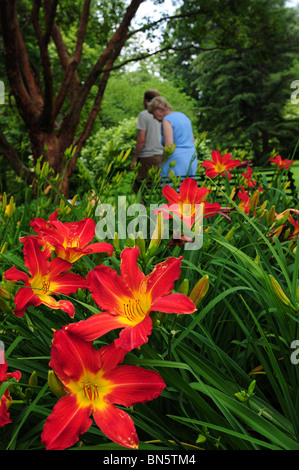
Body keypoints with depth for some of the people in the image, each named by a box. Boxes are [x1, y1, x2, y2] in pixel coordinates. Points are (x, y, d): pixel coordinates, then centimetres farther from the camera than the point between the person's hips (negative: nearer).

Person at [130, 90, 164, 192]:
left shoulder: (143, 115, -7)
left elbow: (141, 140, -13)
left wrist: (134, 159, -6)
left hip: (148, 156, -6)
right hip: (163, 156, 6)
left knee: (138, 187, 1)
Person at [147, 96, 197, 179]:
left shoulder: (167, 120, -10)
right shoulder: (183, 116, 16)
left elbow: (168, 146, -18)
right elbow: (192, 140, 21)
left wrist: (162, 163, -7)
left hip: (176, 161, -9)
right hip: (191, 159, 9)